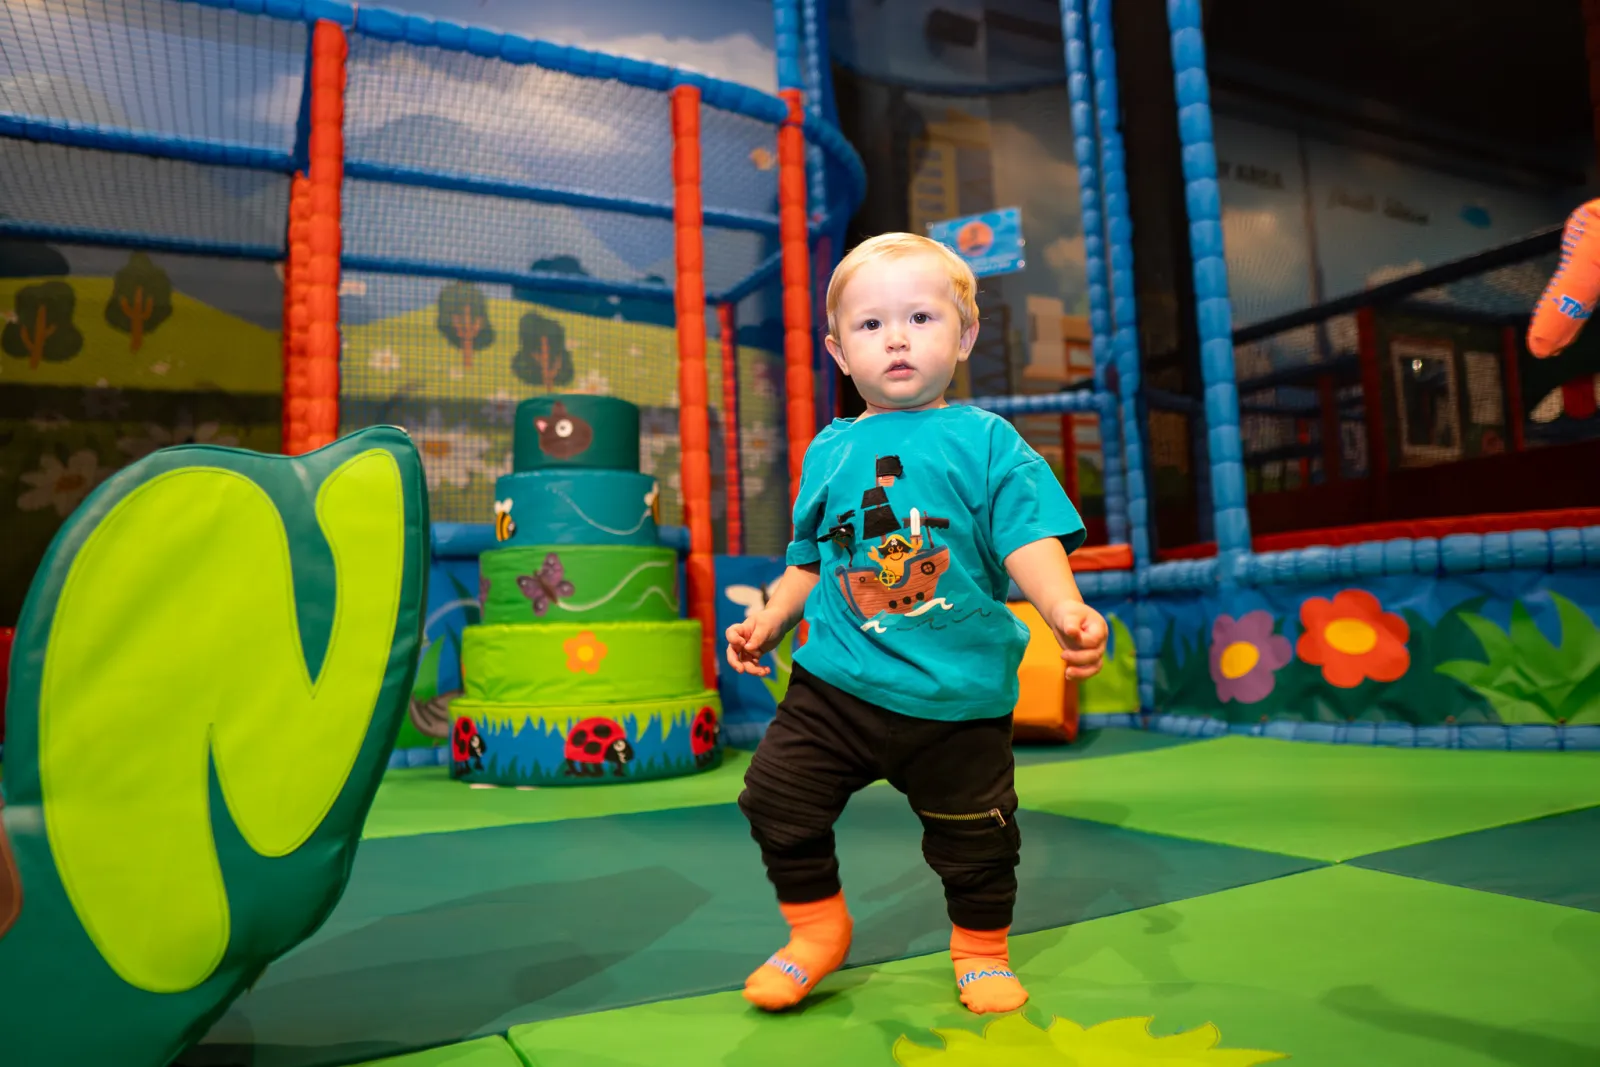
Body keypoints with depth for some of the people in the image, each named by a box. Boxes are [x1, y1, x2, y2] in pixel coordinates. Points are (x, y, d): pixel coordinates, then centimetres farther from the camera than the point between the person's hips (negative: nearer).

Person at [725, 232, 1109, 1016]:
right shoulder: (829, 451, 8)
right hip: (836, 680, 3)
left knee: (974, 832, 11)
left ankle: (980, 949, 40)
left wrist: (1066, 610, -29)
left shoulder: (986, 440, -3)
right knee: (778, 798, 4)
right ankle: (816, 932, 29)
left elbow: (1029, 539, -12)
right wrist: (769, 619, 5)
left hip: (957, 692, -2)